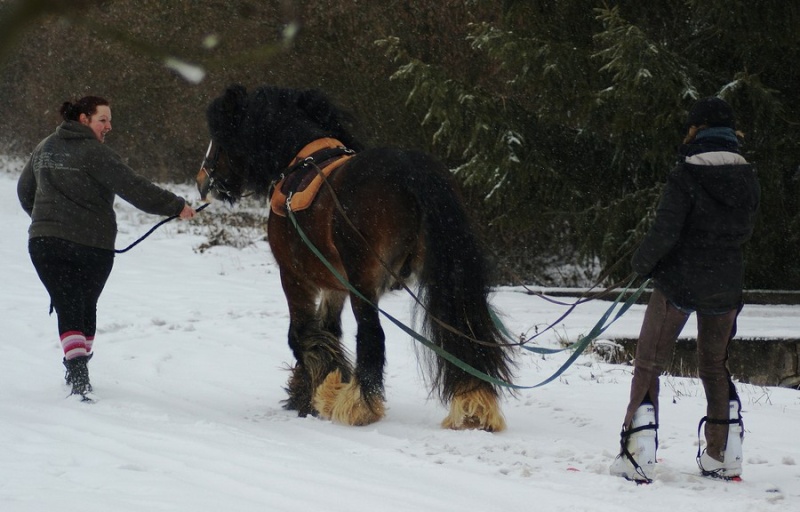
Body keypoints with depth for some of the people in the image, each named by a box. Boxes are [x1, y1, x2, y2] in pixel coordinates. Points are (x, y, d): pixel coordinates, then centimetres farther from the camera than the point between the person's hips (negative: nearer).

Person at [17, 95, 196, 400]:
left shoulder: (45, 149, 10)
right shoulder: (95, 154, -11)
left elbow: (25, 191, 22)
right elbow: (134, 189, -17)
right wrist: (176, 206, -12)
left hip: (44, 241, 4)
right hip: (91, 244, -4)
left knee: (67, 308, 0)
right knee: (86, 307, 16)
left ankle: (78, 377, -18)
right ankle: (78, 370, 23)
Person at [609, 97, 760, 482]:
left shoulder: (686, 176, -16)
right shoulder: (748, 178, 1)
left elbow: (665, 233, -19)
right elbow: (744, 231, 11)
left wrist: (641, 262, -2)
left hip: (679, 283, -5)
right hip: (726, 284, 5)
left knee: (648, 365, 4)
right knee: (715, 365, 22)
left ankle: (637, 457, -4)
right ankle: (724, 455, 22)